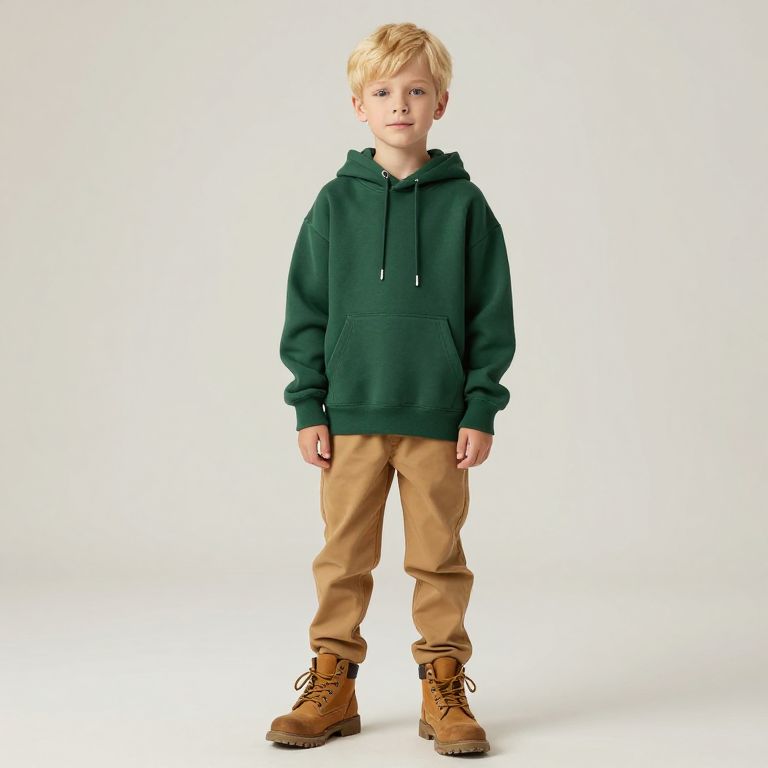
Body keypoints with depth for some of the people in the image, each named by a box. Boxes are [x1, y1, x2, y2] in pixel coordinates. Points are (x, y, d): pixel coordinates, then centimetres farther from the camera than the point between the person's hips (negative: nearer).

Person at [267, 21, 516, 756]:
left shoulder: (464, 203, 1)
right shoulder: (335, 203, 3)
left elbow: (492, 315, 3)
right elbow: (305, 310, 5)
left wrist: (481, 409, -2)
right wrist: (308, 407, 0)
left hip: (438, 418, -1)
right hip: (351, 414, 1)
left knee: (439, 557, 6)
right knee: (343, 556, 6)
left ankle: (444, 688, 18)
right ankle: (332, 683, 18)